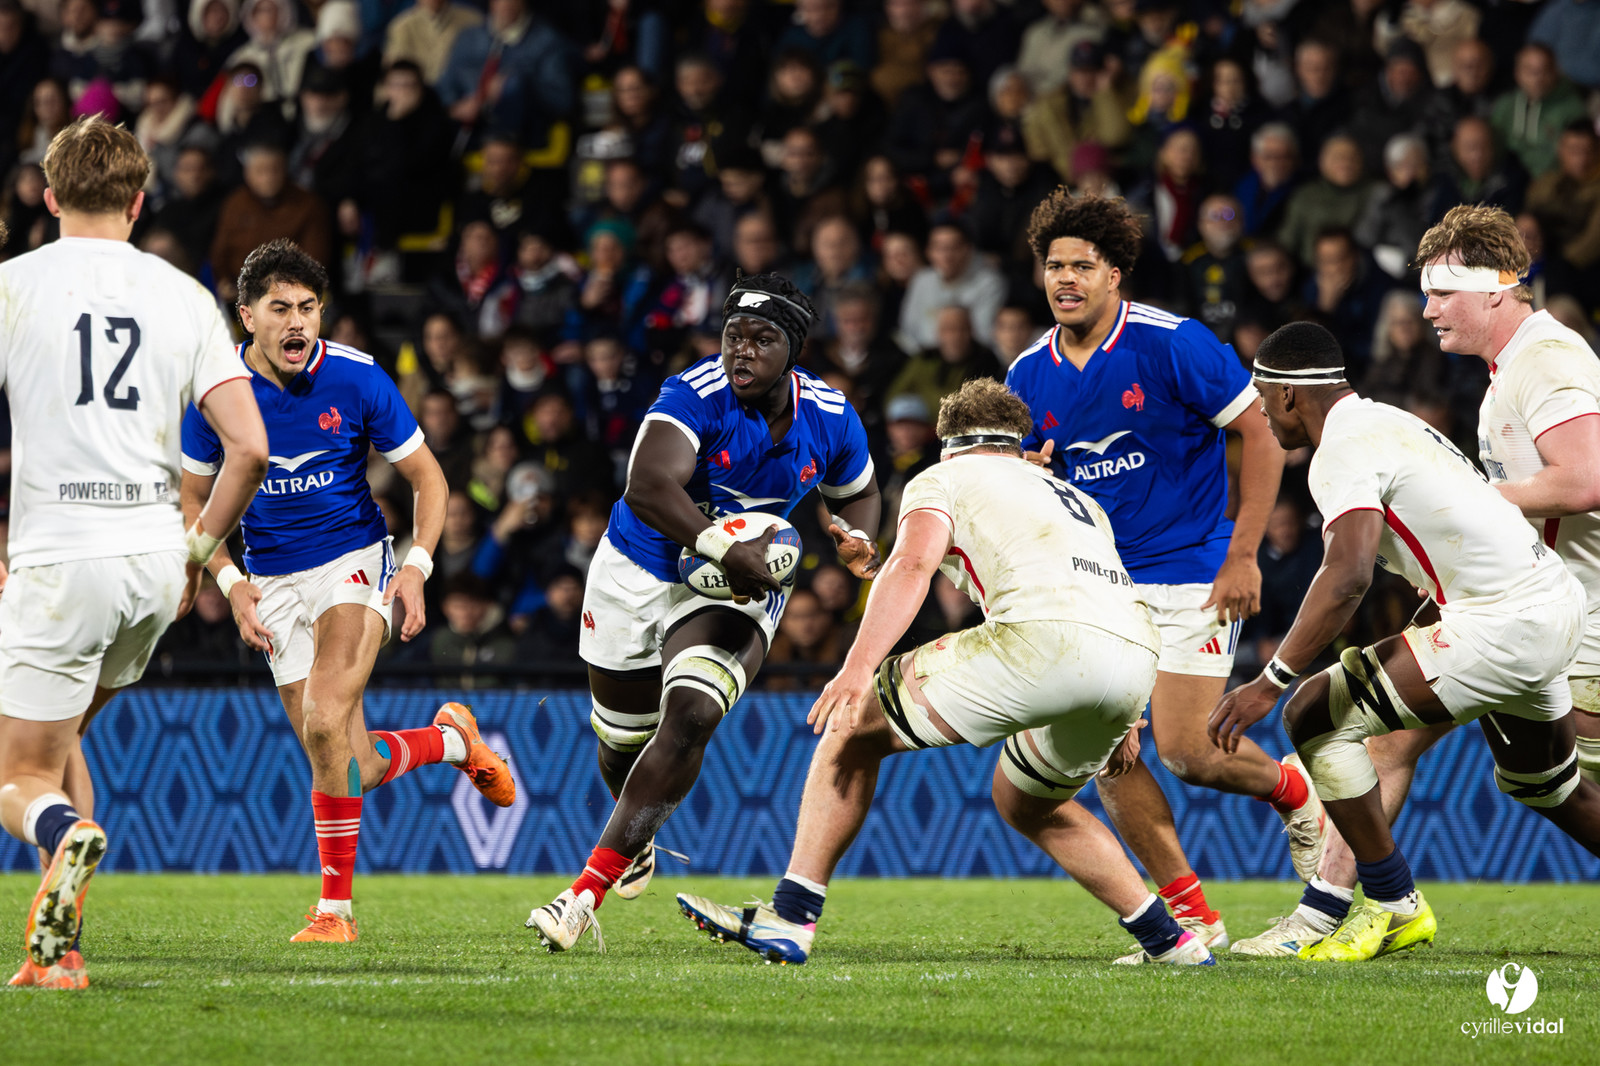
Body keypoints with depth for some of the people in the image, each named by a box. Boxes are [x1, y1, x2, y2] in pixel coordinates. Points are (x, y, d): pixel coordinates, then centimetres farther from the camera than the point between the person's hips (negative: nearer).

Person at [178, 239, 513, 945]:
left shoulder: (357, 378, -11)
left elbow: (426, 477, 1)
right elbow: (192, 498, 7)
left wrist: (417, 566, -12)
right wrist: (231, 581, -6)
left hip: (355, 562, -3)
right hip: (274, 582, 3)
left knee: (326, 722, -26)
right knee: (353, 769, -1)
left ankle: (335, 907, -12)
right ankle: (451, 739, 33)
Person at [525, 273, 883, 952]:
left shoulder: (829, 420, -10)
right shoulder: (698, 396, -25)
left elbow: (857, 493, 12)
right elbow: (647, 486, -41)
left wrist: (858, 541, -10)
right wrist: (721, 547, -53)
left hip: (737, 590, 1)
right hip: (638, 573, -1)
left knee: (689, 719, -24)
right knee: (624, 741, 15)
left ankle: (587, 893, -25)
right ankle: (637, 836, 54)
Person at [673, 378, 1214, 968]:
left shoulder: (941, 479, 19)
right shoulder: (1076, 499, 38)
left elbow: (912, 564, -2)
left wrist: (858, 667, -14)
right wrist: (1121, 722, 55)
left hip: (1044, 637, -7)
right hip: (1139, 660, 7)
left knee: (855, 725, 8)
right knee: (1025, 803, 33)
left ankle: (787, 918, -1)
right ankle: (1168, 940, 29)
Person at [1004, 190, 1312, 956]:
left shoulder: (1174, 345, -13)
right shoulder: (1030, 376, 3)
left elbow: (1261, 435, -9)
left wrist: (1242, 557, -13)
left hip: (1190, 574, -5)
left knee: (1183, 750, -11)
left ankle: (1291, 790, 23)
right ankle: (1192, 915, 4)